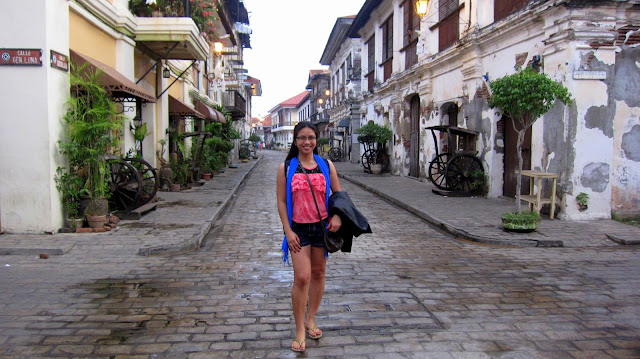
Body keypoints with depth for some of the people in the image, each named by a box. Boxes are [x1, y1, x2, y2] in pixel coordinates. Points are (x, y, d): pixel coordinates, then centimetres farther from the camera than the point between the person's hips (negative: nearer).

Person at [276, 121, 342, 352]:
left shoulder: (326, 166, 3)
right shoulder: (286, 168, -3)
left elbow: (338, 194, 9)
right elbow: (281, 201, -3)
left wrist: (337, 216, -8)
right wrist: (288, 230, -10)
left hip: (322, 226, 3)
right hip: (298, 229, -3)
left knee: (318, 274, 12)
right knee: (302, 277, -9)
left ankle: (310, 320, 30)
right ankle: (300, 330, 5)